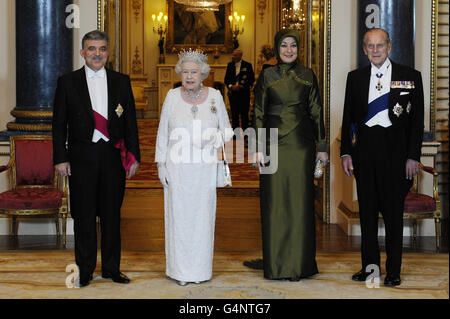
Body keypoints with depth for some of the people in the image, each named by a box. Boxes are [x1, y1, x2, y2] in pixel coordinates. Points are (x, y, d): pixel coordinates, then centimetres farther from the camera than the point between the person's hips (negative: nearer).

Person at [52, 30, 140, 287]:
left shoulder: (122, 81, 7)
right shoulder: (68, 82, 2)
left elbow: (130, 122, 7)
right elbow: (59, 124, 2)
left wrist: (134, 156, 3)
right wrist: (60, 158, -4)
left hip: (114, 157, 1)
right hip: (81, 157, -1)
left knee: (112, 214, 9)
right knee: (84, 216, 5)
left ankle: (112, 268, 20)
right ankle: (85, 270, 15)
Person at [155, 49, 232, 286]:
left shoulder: (214, 96, 2)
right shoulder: (172, 96, 1)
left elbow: (226, 131, 8)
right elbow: (163, 133, 5)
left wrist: (211, 139, -13)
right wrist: (161, 164, 1)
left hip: (204, 168, 1)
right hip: (177, 167, 0)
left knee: (202, 215, 4)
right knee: (179, 215, 1)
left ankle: (201, 269, 15)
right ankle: (180, 270, 10)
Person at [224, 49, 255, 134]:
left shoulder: (247, 65, -1)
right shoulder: (230, 65, 10)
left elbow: (252, 79, -2)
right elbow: (226, 79, 10)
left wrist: (241, 86, -14)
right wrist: (231, 86, -10)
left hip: (244, 93, -3)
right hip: (233, 93, 3)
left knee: (244, 114, -1)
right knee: (234, 114, 6)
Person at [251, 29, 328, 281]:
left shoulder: (308, 76, 7)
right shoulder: (267, 75, 5)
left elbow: (316, 111, 8)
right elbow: (258, 113, 2)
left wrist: (322, 147, 4)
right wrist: (258, 148, -5)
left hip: (301, 143, 1)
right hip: (275, 143, 0)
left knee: (300, 201, 1)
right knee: (275, 202, 1)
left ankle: (300, 263, 10)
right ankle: (277, 263, 10)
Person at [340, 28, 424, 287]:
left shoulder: (410, 77, 3)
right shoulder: (355, 78, 10)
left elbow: (417, 120, 1)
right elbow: (348, 117, 11)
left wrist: (413, 156, -5)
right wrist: (346, 153, 3)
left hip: (394, 149, -3)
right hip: (364, 148, 3)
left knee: (393, 211, 0)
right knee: (367, 210, 8)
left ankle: (393, 270, 10)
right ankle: (370, 265, 19)